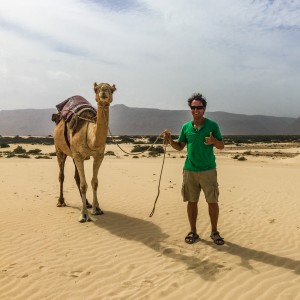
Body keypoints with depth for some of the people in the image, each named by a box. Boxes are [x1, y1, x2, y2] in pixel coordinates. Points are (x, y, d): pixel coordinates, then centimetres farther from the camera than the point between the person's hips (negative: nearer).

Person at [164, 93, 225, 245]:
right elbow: (180, 147, 13)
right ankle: (193, 232, 22)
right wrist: (170, 140, -6)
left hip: (208, 170, -2)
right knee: (191, 202, 9)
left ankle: (214, 232, 19)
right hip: (189, 170, 3)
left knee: (212, 202, 1)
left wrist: (213, 141, -20)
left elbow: (221, 146, 2)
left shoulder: (212, 125, -2)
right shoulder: (186, 127, 7)